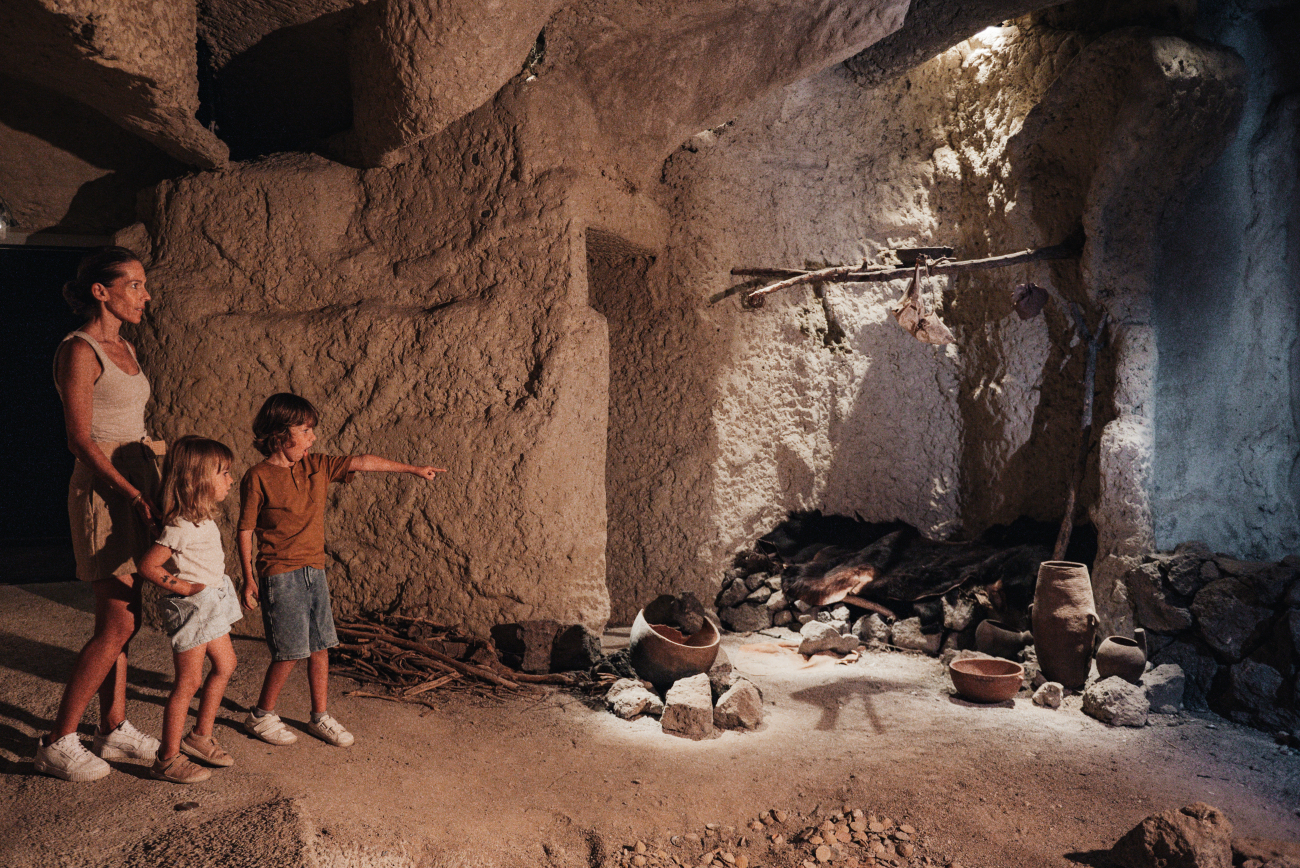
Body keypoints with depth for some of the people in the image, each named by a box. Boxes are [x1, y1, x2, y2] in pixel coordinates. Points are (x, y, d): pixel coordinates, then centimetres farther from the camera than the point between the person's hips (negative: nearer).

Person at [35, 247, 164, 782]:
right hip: (105, 491, -8)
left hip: (135, 486, 9)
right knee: (117, 625, -7)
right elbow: (82, 441, -17)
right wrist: (132, 495, -21)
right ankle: (57, 744, 5)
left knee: (120, 621, 12)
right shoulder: (79, 351, -12)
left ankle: (114, 729, 22)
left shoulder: (124, 349, 14)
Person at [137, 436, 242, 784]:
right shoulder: (180, 527, -23)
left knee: (225, 665, 17)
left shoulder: (203, 519, 7)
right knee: (189, 681, -3)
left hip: (212, 604, 10)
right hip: (191, 609, -10)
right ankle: (167, 759, 8)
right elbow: (148, 566, -25)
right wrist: (185, 588, -22)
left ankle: (200, 735, 32)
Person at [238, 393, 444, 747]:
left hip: (314, 571, 6)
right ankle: (261, 716, 18)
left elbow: (362, 462, 7)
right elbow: (246, 530, -7)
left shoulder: (317, 466, 6)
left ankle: (320, 717, 23)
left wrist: (412, 468, 6)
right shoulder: (258, 477, -10)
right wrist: (249, 578, -8)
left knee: (320, 647, 9)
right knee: (290, 651, -3)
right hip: (279, 575, -6)